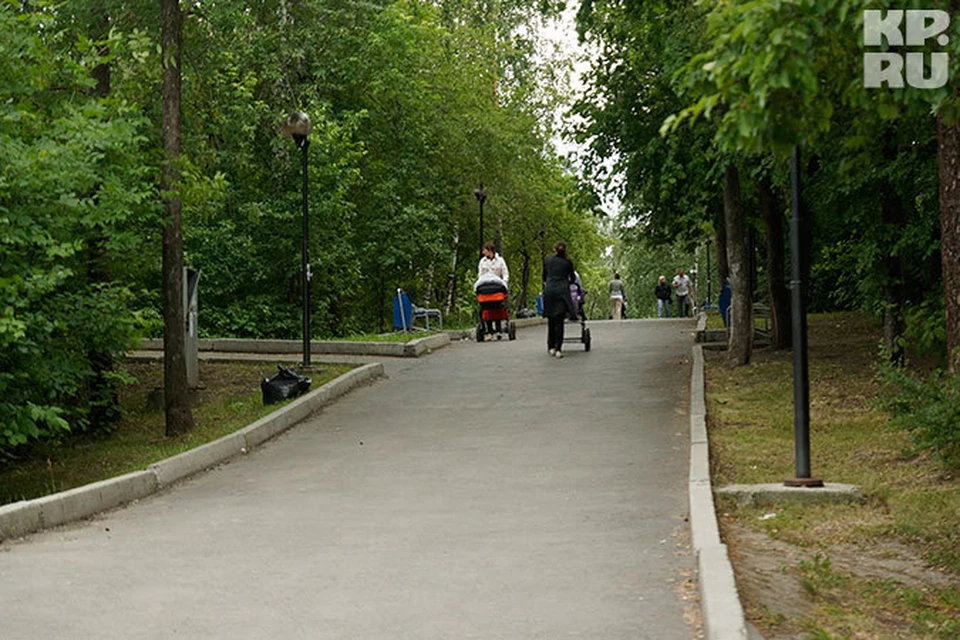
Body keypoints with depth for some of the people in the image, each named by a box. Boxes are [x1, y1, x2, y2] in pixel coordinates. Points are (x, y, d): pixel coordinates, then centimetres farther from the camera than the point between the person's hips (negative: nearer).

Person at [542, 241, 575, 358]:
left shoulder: (547, 261, 10)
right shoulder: (567, 263, 8)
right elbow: (572, 279, 19)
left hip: (549, 291, 1)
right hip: (562, 291, -1)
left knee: (551, 321, 10)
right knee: (559, 321, -3)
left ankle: (551, 347, 14)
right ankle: (558, 349, -9)